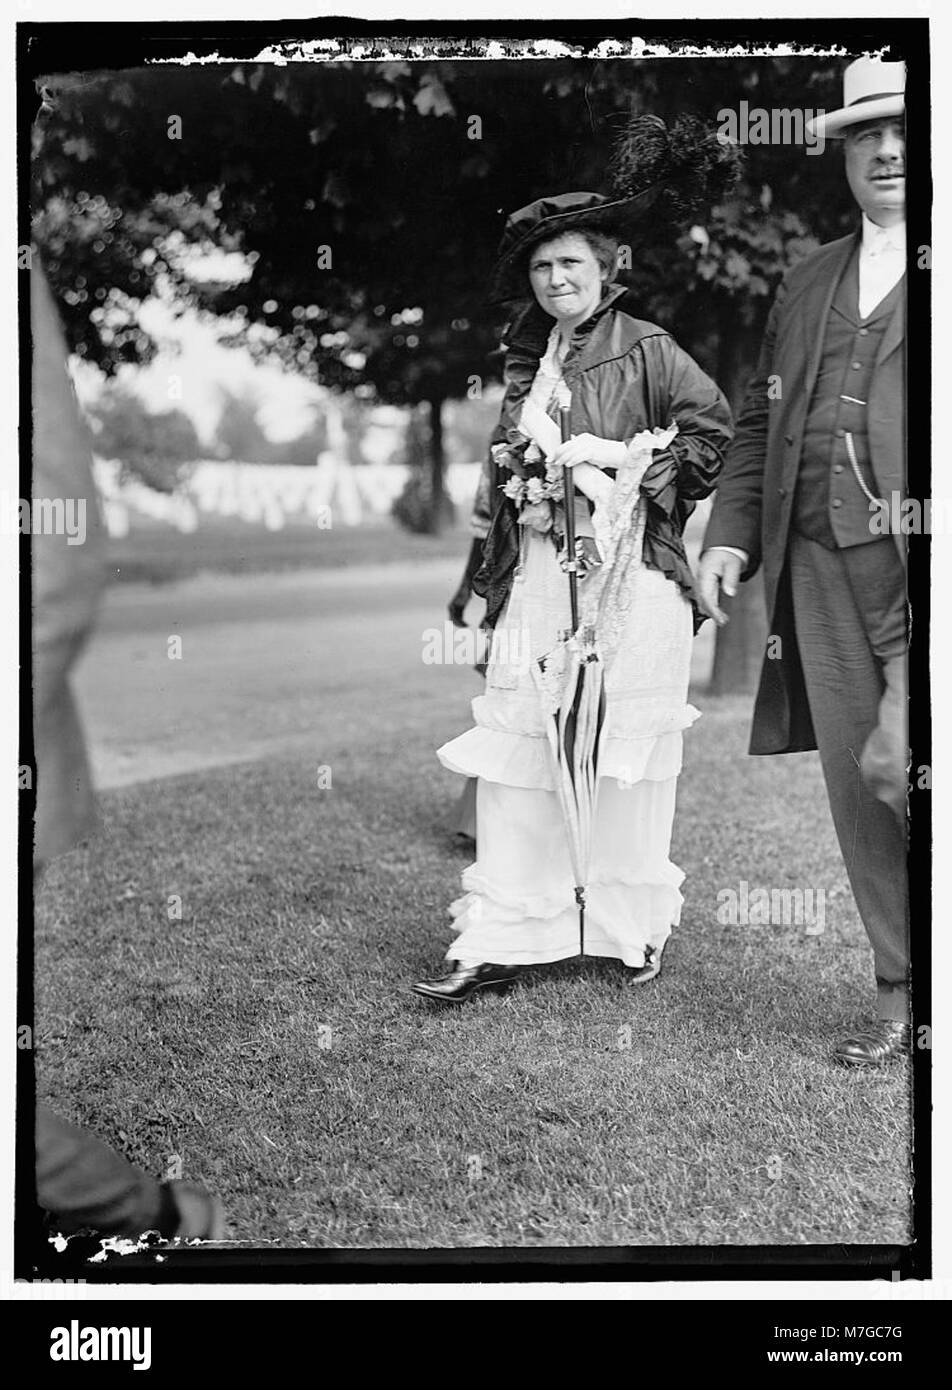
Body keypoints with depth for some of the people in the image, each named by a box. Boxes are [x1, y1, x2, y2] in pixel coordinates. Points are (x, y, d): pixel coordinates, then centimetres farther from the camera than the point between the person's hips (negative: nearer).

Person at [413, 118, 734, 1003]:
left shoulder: (645, 349, 1)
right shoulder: (525, 360, 16)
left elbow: (711, 428, -1)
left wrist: (642, 474, -7)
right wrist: (485, 580, 15)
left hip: (631, 575, -4)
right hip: (538, 576, 4)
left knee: (629, 756, 3)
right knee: (515, 755, -1)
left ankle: (634, 923, 20)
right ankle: (500, 939, 5)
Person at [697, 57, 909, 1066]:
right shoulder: (808, 283, 20)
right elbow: (759, 423, 21)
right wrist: (731, 534, 8)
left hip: (927, 566, -5)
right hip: (823, 566, 5)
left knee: (894, 765, -17)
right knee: (855, 790, 6)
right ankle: (902, 996, 21)